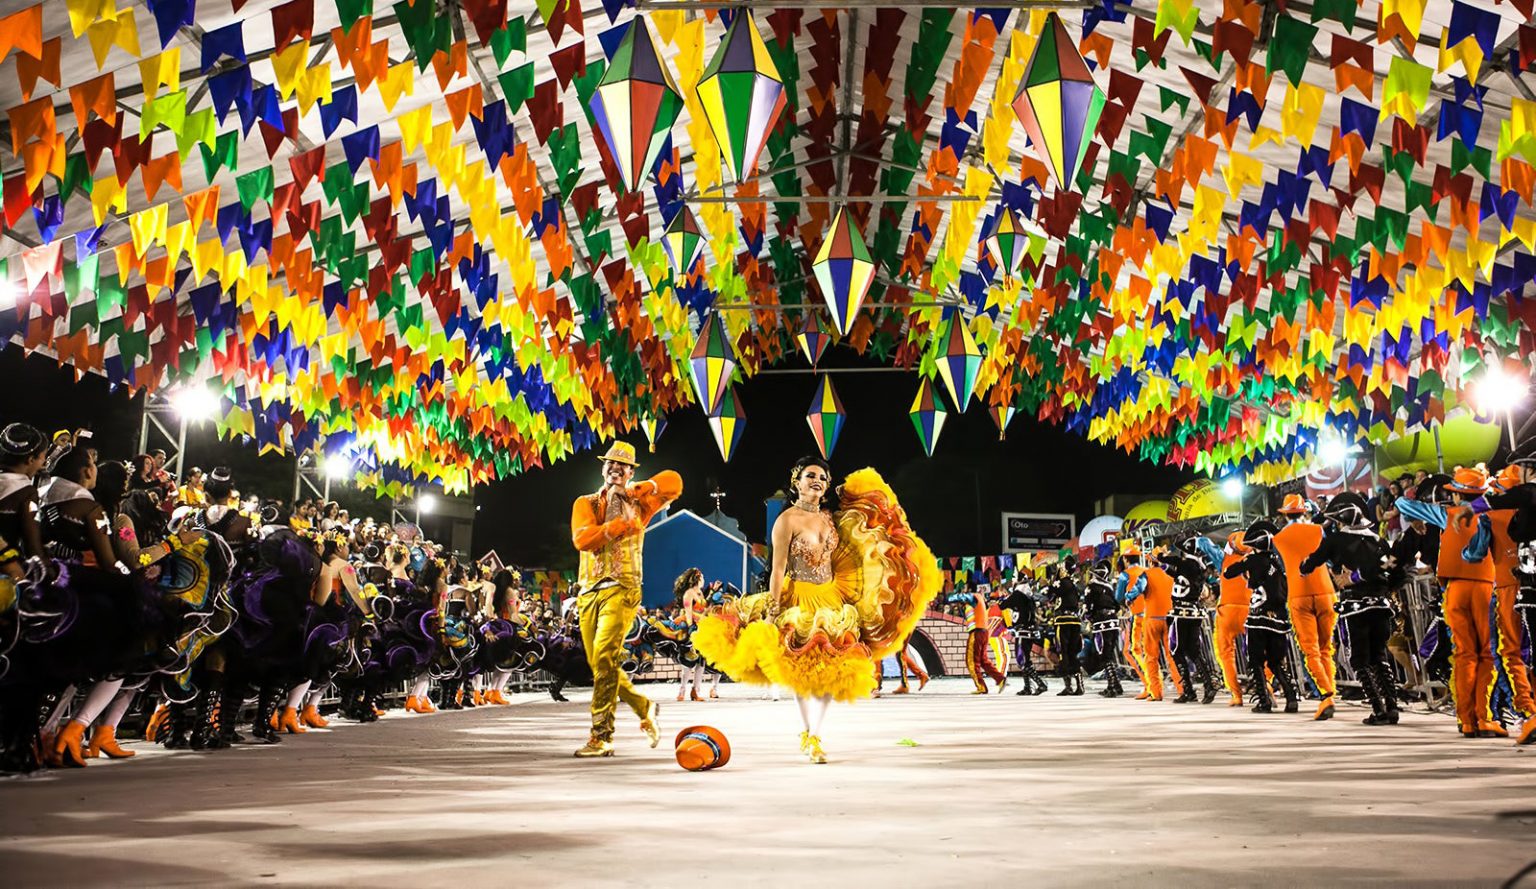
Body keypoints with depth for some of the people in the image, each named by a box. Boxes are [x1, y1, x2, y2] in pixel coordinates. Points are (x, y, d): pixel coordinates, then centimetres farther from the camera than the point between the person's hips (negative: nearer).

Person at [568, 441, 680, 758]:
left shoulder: (637, 504, 13)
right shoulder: (586, 503, 13)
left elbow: (673, 481, 4)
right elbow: (582, 539, -6)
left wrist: (636, 490, -2)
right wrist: (620, 525, -13)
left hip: (621, 589, -4)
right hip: (589, 592, 4)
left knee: (605, 658, -17)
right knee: (599, 664, 6)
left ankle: (601, 737, -16)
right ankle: (644, 707, 27)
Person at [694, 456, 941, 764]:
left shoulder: (831, 518, 9)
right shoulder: (787, 519, -9)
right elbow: (778, 569, -12)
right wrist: (774, 609, -17)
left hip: (832, 601, 6)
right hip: (800, 601, -6)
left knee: (832, 668, 2)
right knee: (803, 669, -1)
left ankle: (814, 734, 12)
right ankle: (808, 734, 14)